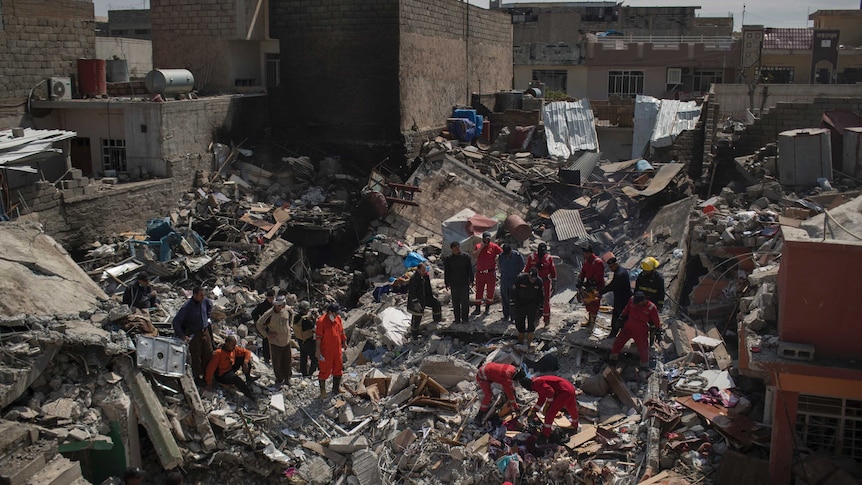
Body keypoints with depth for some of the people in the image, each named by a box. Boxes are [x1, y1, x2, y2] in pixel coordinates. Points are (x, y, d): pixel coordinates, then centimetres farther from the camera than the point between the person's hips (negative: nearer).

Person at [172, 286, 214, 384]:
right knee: (196, 356, 3)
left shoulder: (205, 301, -8)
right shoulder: (187, 307, -25)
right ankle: (198, 377, 20)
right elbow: (176, 321, -23)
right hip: (193, 334, -6)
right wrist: (182, 336, -25)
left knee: (209, 354, 13)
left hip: (205, 331, 6)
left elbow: (210, 305, 19)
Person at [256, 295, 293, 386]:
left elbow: (291, 316, 17)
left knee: (287, 361, 15)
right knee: (277, 363, 6)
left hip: (286, 341, 4)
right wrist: (267, 334, -15)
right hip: (275, 342, -4)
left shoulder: (287, 310, -10)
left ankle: (287, 378, 35)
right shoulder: (270, 314, -24)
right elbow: (259, 324, -12)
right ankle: (279, 380, 26)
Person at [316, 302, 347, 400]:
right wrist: (318, 350, -16)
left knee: (338, 368, 16)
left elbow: (341, 332, 15)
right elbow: (318, 337, -15)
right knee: (325, 370, 3)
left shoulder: (338, 319, 2)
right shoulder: (322, 321, -17)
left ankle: (336, 387, 33)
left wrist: (344, 343, 19)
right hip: (326, 351, -6)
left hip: (337, 350, 6)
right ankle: (323, 390, 17)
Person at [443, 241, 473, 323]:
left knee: (465, 302, 4)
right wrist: (447, 283, 2)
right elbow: (446, 272, 6)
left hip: (465, 283, -1)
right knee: (456, 302, 6)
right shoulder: (448, 259, 1)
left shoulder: (466, 257, 0)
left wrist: (471, 280, 2)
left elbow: (470, 270, 6)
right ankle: (457, 319, 16)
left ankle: (465, 317, 17)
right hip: (454, 284, 1)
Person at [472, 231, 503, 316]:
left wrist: (496, 260, -7)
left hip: (491, 272, -2)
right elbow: (474, 256, -9)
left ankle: (487, 308, 18)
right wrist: (481, 247, -13)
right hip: (480, 272, 2)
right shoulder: (478, 246, 4)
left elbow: (502, 253, -3)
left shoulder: (494, 246, -3)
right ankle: (478, 308, 13)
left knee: (490, 290, 5)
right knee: (479, 290, 5)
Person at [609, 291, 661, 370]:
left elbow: (656, 322, -8)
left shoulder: (651, 308, -23)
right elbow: (626, 311, 7)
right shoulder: (632, 300, -13)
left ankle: (644, 365, 29)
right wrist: (621, 319, 15)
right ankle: (613, 357, 31)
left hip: (640, 332, -3)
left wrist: (657, 331, 0)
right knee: (618, 342, 9)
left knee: (643, 349, 5)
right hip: (628, 328, 3)